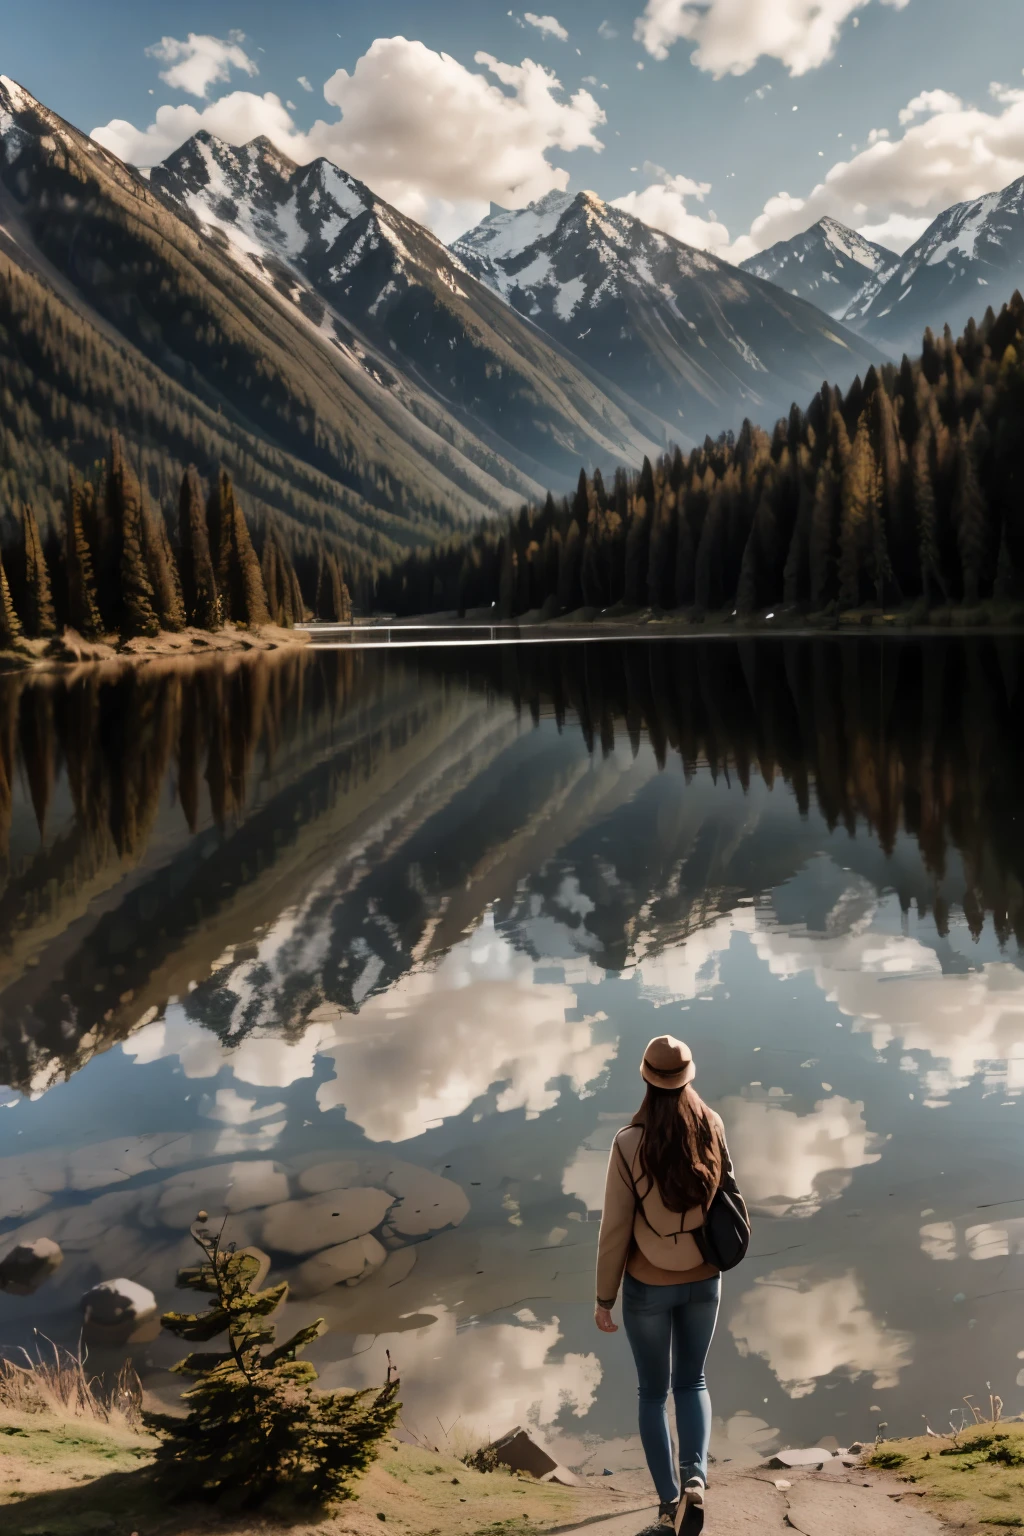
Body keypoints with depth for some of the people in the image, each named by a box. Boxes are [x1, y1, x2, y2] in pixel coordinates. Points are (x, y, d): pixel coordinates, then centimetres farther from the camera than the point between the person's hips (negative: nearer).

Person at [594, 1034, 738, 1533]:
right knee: (692, 1381, 22)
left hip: (648, 1287, -3)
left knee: (653, 1391, 18)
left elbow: (615, 1229, -16)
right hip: (702, 1280, 3)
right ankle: (694, 1479, 1)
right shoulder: (712, 1126, -13)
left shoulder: (629, 1143, -23)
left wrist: (603, 1299, -5)